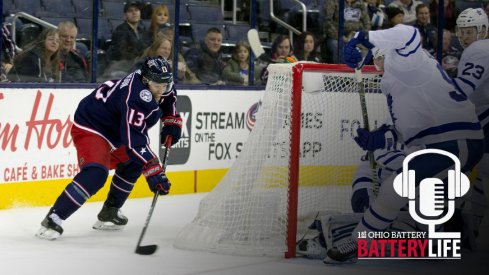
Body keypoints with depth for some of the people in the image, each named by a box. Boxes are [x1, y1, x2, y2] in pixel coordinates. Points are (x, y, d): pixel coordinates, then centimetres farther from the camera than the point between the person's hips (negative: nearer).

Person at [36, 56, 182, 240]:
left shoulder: (155, 79, -7)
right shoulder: (136, 99, -35)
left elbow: (168, 95, 20)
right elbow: (134, 142, -41)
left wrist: (172, 122, 8)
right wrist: (154, 173, -46)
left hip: (114, 127, 11)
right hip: (89, 127, -11)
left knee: (132, 164, 23)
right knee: (96, 173, -30)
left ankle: (108, 213, 32)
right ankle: (53, 219, -29)